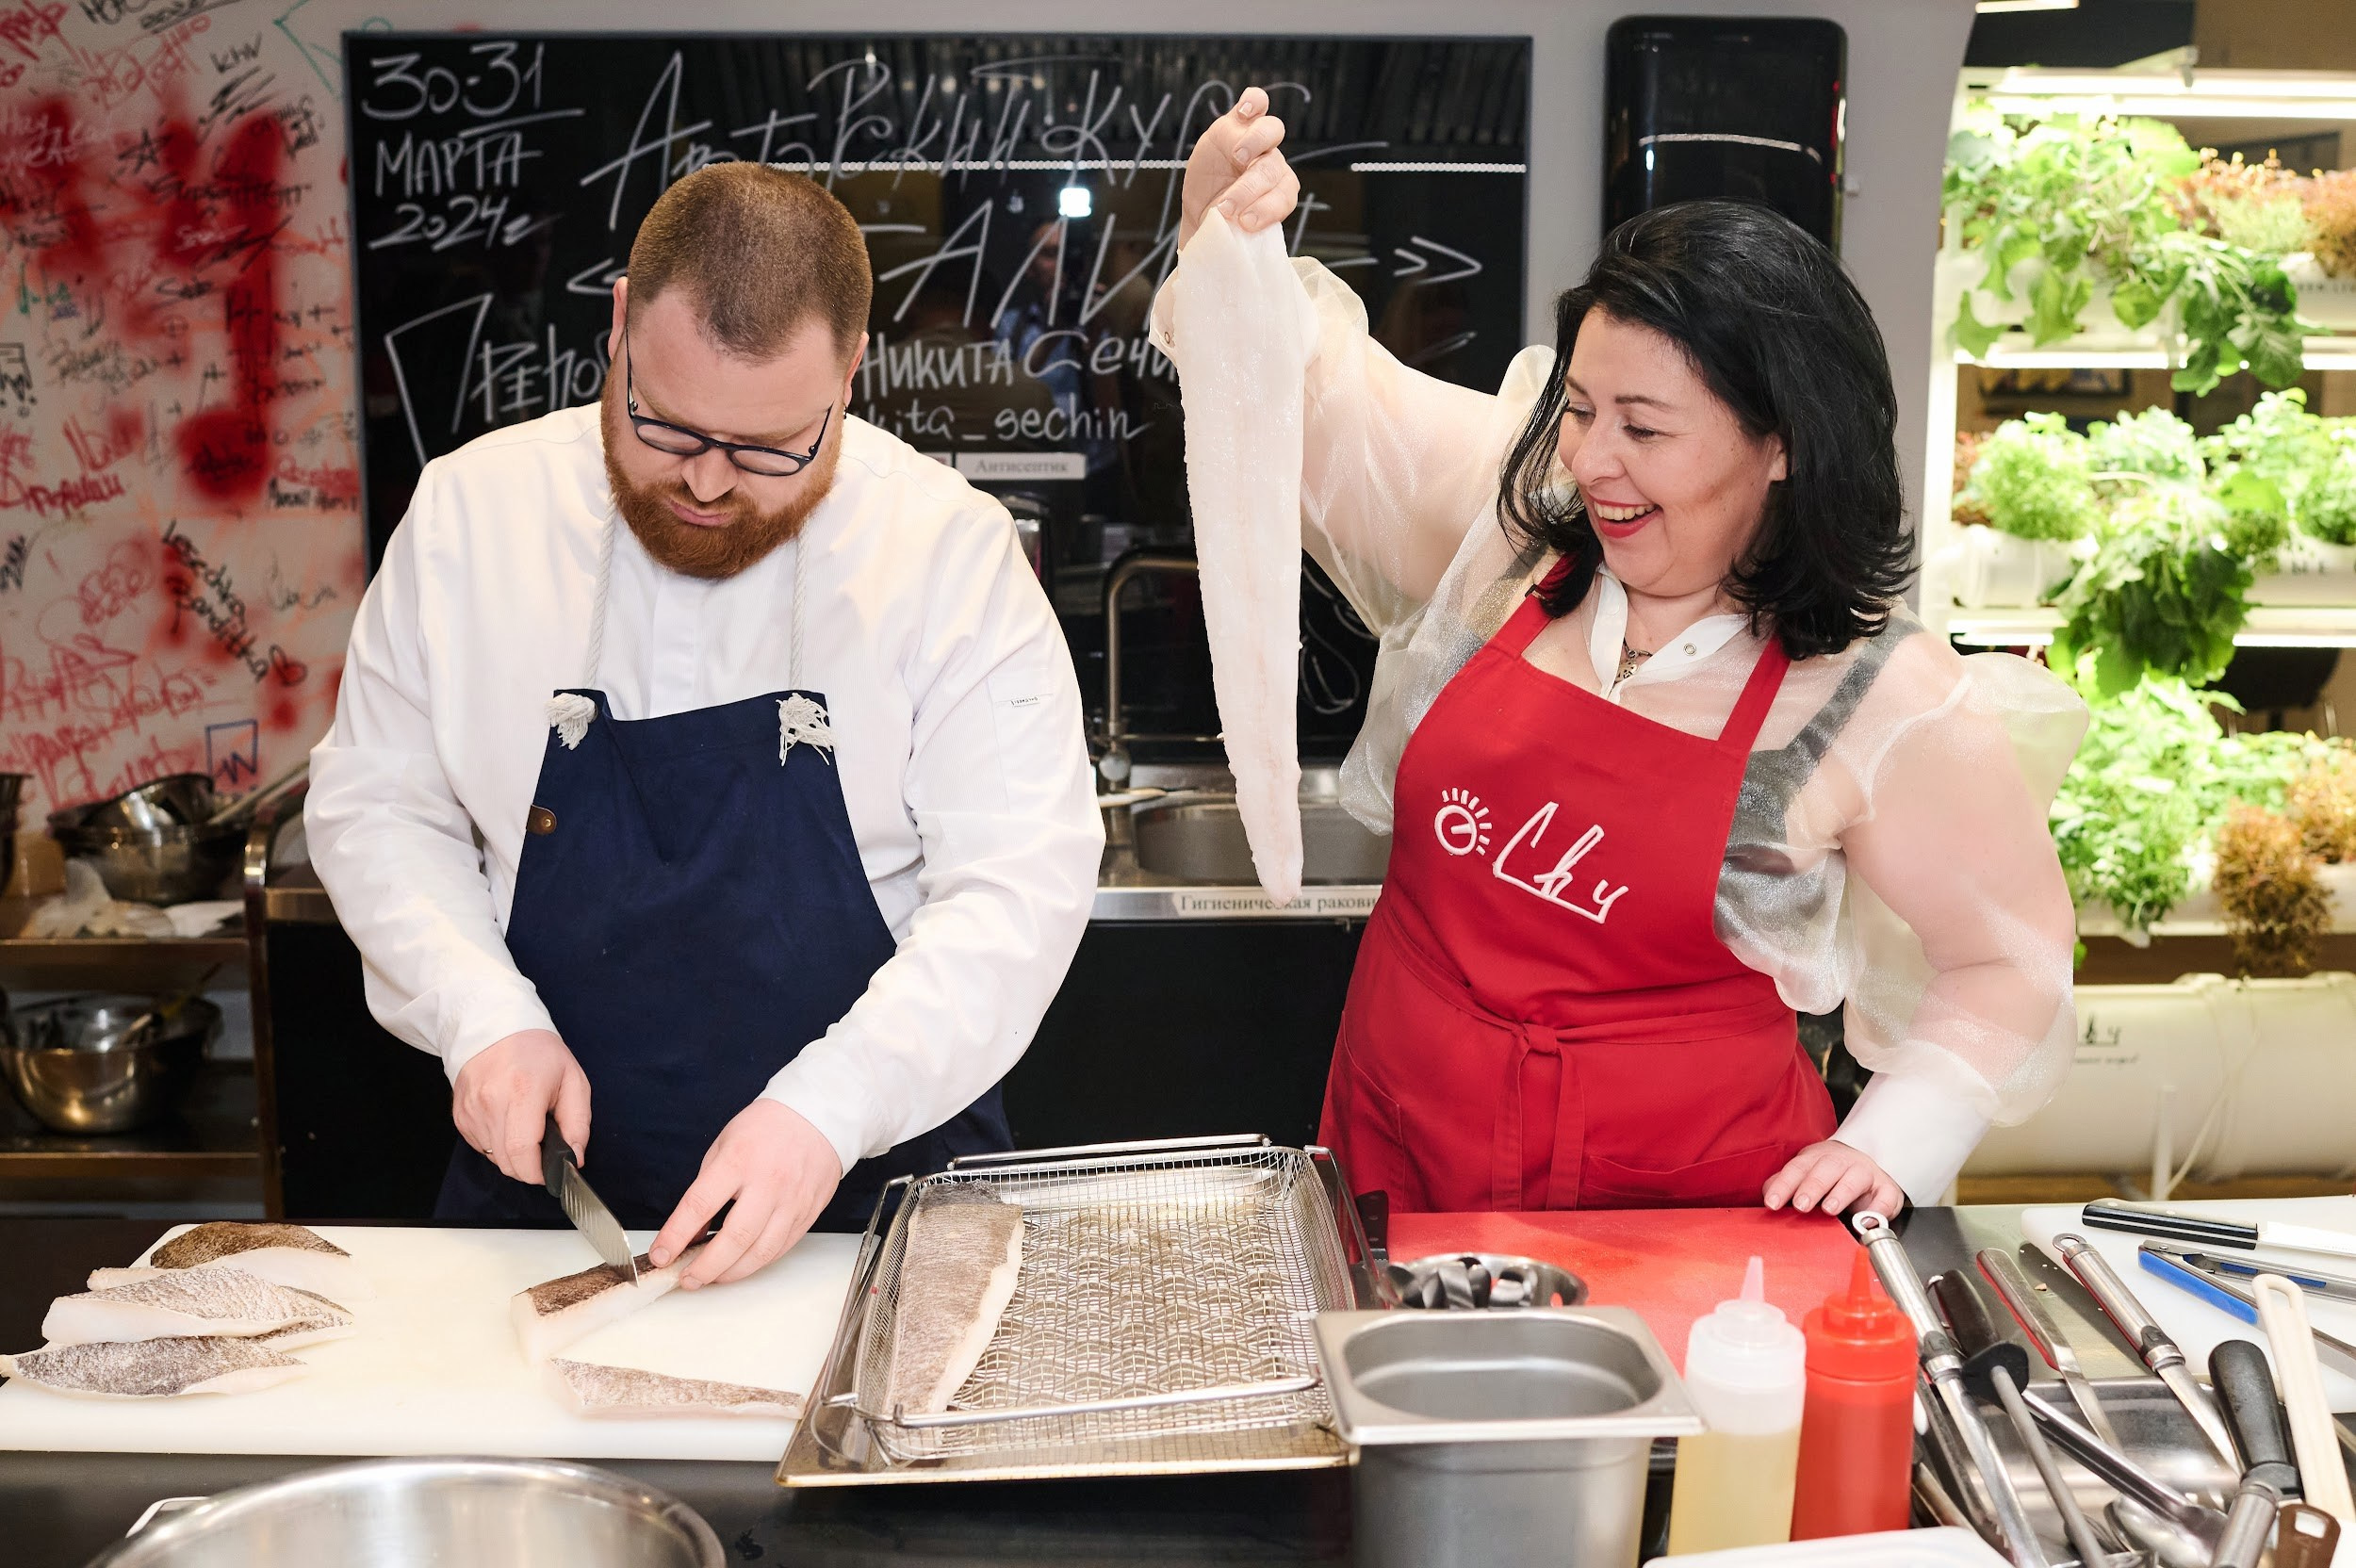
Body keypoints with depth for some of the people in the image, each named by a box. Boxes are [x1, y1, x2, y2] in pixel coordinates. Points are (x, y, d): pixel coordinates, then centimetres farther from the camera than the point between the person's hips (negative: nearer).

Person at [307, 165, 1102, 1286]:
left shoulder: (950, 549, -7)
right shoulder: (470, 512, 0)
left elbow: (1021, 886, -11)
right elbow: (374, 804, 8)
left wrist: (830, 1106, -22)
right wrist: (486, 1015, -8)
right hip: (547, 1182, 2)